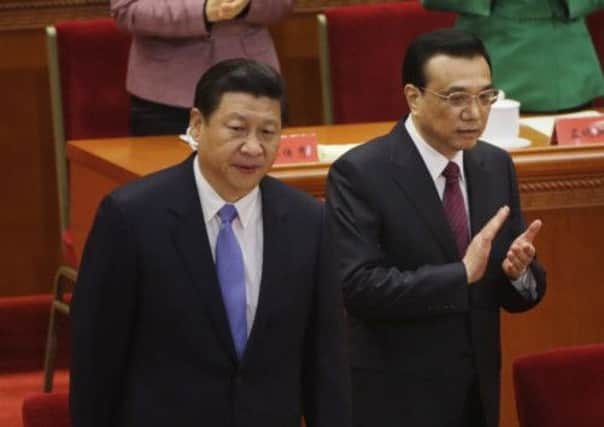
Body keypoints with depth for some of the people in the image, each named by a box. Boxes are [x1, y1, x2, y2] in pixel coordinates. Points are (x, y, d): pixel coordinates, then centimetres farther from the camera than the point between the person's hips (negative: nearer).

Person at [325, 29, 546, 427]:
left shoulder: (497, 166, 4)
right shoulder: (359, 173, -13)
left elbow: (522, 291, 7)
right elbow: (358, 286, -22)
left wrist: (519, 271, -15)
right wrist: (462, 273, -27)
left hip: (478, 395, 5)